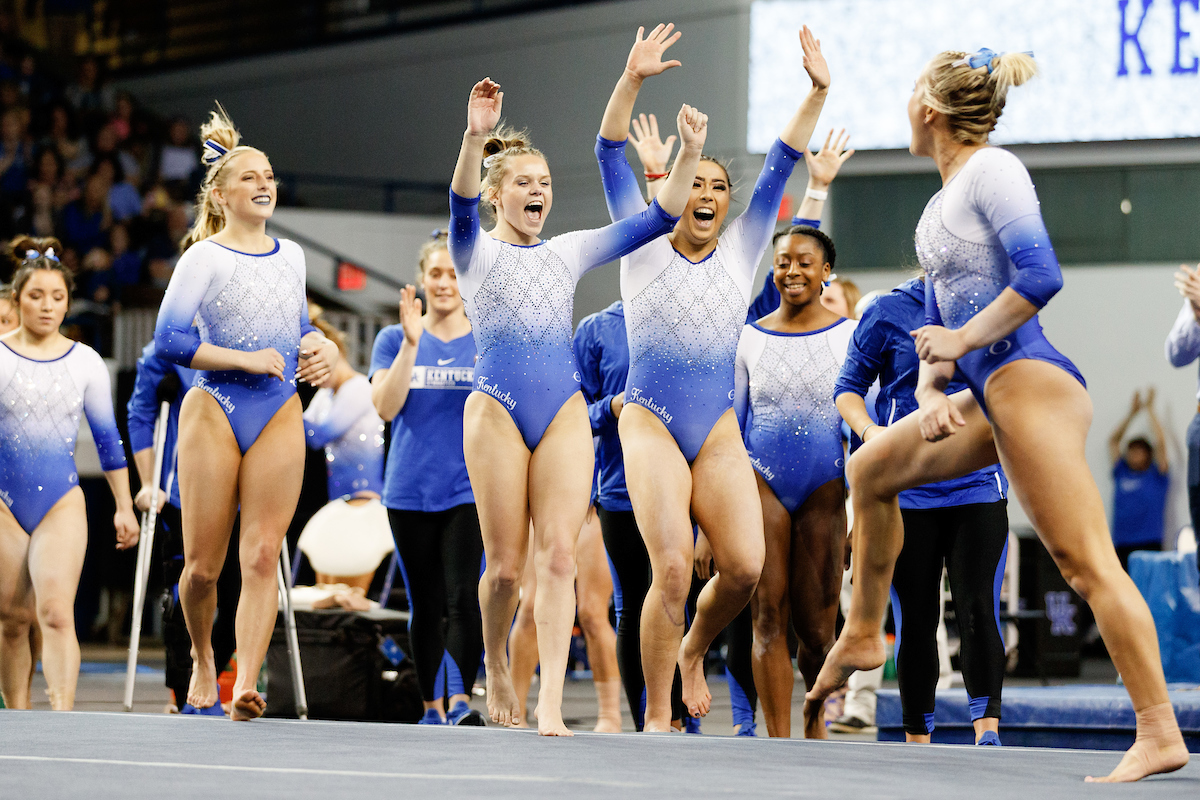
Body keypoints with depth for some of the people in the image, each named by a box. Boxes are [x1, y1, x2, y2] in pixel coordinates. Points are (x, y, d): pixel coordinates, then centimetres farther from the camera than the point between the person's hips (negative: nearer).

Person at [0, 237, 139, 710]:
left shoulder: (85, 362, 5)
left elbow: (107, 438, 11)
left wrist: (124, 507, 11)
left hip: (62, 501, 0)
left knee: (56, 613, -16)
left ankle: (62, 716, -24)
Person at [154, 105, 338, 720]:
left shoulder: (290, 256, 12)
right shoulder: (203, 259, -5)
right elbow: (168, 340, -12)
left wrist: (320, 348, 5)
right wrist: (246, 360, -17)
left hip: (279, 415, 3)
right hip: (214, 409, -3)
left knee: (262, 556, -10)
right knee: (203, 565, 2)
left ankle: (245, 684, -15)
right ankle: (203, 661, 29)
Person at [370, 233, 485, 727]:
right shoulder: (395, 339, 7)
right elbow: (386, 407, -7)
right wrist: (412, 342, -17)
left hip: (470, 489, -2)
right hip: (410, 492, 2)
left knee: (464, 599, -16)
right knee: (425, 606, 8)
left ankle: (460, 702, -22)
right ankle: (432, 707, 17)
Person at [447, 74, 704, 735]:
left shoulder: (570, 252, 16)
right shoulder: (475, 252, 5)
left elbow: (659, 217, 10)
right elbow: (461, 207, -19)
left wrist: (689, 155, -6)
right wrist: (475, 139, -38)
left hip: (565, 414, 3)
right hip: (497, 412, -3)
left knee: (559, 555, -9)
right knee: (506, 562, 0)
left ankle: (551, 700, -13)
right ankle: (494, 667, 26)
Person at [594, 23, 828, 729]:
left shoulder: (742, 252, 12)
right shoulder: (644, 246, 5)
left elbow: (783, 163, 5)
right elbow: (611, 154, -6)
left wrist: (818, 93, -5)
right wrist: (633, 81, -20)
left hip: (720, 432, 3)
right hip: (652, 426, -3)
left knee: (745, 565, -14)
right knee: (673, 569, -18)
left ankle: (694, 650, 18)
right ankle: (657, 717, -4)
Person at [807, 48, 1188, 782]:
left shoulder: (992, 171, -8)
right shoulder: (945, 198, 20)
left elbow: (1041, 276, -21)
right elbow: (940, 316, 24)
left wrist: (962, 340, -11)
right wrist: (929, 393, 7)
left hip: (1031, 383, -10)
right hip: (993, 395, 10)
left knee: (1087, 563, -15)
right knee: (872, 468, 23)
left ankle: (1160, 734, -19)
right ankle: (863, 637, 33)